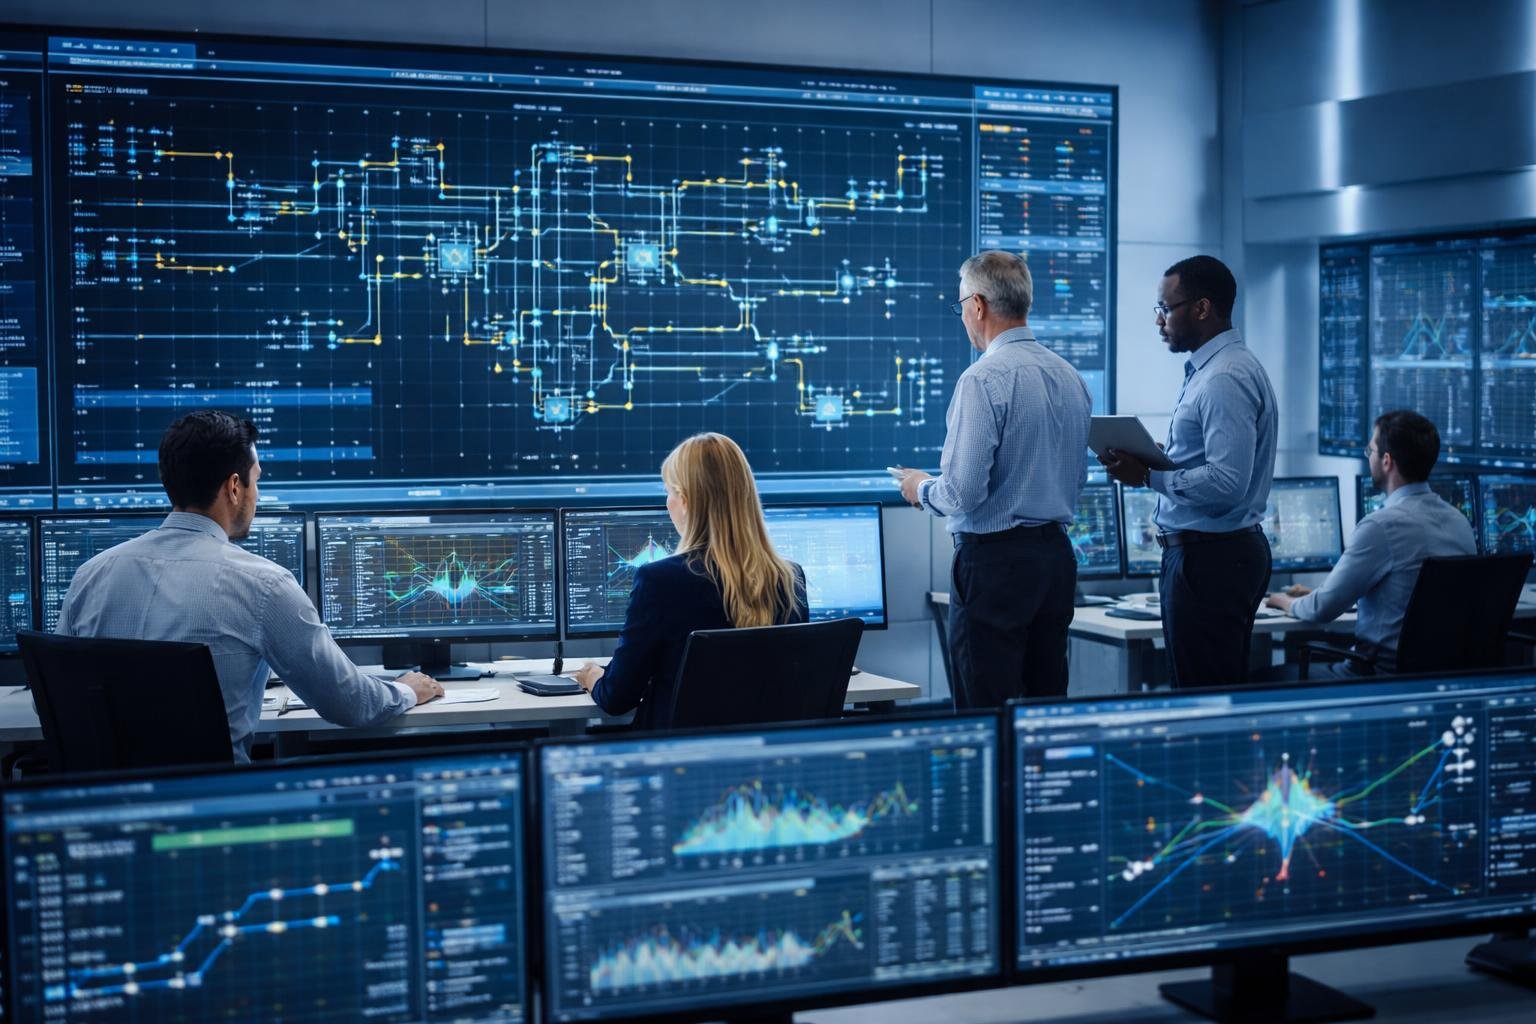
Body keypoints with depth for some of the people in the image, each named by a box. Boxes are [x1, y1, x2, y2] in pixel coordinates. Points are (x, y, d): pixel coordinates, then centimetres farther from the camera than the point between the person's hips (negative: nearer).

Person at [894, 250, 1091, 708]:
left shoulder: (983, 379, -15)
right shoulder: (1071, 377, 9)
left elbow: (963, 492, -19)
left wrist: (921, 488, 1)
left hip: (994, 560, -8)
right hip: (1056, 555, 8)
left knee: (987, 715, -3)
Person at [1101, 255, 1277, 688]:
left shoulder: (1225, 378, -18)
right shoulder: (1208, 369, 15)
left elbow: (1227, 482, -25)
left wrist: (1148, 476, -17)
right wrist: (1144, 466, 8)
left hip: (1210, 559, -11)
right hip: (1210, 552, 11)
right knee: (1226, 698, 14)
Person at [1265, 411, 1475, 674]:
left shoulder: (1382, 526, -19)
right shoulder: (1460, 521, 6)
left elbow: (1323, 610, -12)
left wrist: (1287, 602, 11)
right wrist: (1317, 594, 25)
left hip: (1388, 671, -8)